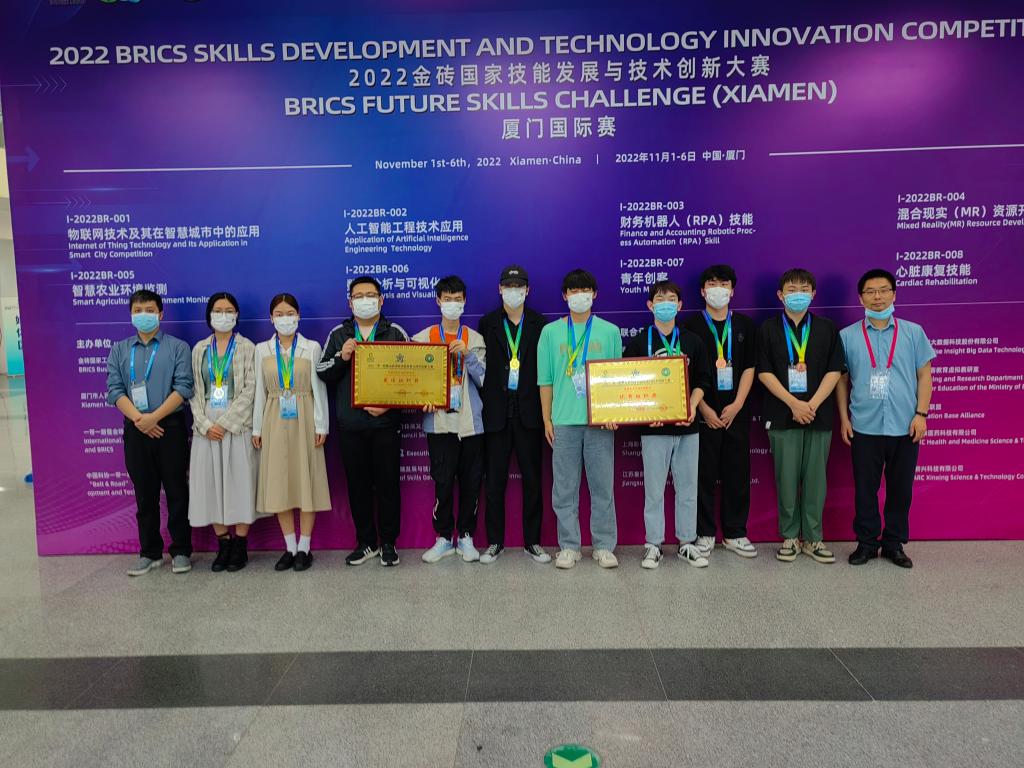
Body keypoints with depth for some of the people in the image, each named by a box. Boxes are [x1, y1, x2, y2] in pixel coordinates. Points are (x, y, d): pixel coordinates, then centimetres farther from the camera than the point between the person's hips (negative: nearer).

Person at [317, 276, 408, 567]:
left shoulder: (396, 333, 3)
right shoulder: (338, 335, 9)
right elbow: (322, 373, 7)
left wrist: (389, 403, -13)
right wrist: (341, 357, -13)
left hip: (386, 423, -2)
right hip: (350, 425, 2)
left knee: (388, 484, 4)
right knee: (358, 486, 9)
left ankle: (388, 542, 18)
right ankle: (366, 542, 23)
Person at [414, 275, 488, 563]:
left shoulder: (475, 339, 8)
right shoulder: (423, 338, 7)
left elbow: (483, 380, 0)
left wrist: (468, 354, -15)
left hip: (471, 421, 1)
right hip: (439, 421, -1)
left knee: (471, 482, 5)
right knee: (443, 483, 0)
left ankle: (466, 537, 19)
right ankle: (444, 538, 14)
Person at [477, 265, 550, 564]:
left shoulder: (541, 324, 4)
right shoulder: (487, 323, 6)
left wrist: (545, 409, -5)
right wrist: (485, 403, -2)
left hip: (529, 411, 0)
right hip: (497, 412, 0)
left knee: (532, 479, 6)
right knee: (495, 480, 6)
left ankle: (532, 541, 18)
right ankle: (495, 541, 18)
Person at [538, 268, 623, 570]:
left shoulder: (610, 331, 7)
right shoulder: (551, 332, 7)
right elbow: (545, 381, 7)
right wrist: (547, 420, 3)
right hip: (564, 420, 0)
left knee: (603, 485, 4)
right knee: (565, 487, 5)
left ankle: (604, 546, 16)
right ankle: (568, 546, 17)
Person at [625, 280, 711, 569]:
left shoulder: (693, 341, 9)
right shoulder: (638, 343, 2)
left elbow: (702, 380, 8)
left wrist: (692, 406, -9)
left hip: (687, 426, 2)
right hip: (653, 427, -2)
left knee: (687, 487, 9)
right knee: (654, 488, 4)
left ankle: (687, 542, 21)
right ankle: (653, 544, 15)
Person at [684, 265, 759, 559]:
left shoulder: (745, 325, 9)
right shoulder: (691, 325, 1)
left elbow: (749, 368, 6)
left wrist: (736, 405, -6)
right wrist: (704, 409, -9)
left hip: (736, 412, 2)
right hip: (703, 413, -2)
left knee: (737, 474, 6)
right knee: (704, 474, 2)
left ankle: (735, 533, 18)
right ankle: (704, 534, 13)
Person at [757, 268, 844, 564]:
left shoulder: (827, 328, 7)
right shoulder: (768, 329, 3)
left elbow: (834, 371, 1)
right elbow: (764, 372, -3)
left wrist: (813, 404, -11)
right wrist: (794, 404, -12)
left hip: (819, 414, 1)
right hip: (782, 414, -1)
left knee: (815, 478, 6)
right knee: (786, 478, 3)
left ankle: (813, 538, 17)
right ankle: (789, 537, 15)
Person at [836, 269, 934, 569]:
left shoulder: (913, 332, 4)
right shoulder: (847, 336, 3)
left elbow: (924, 374, 5)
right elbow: (841, 379, 6)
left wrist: (921, 414, -4)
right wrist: (844, 418, 2)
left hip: (905, 428, 1)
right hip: (864, 428, 0)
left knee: (901, 489, 9)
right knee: (865, 489, 6)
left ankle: (894, 544, 24)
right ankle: (866, 542, 20)